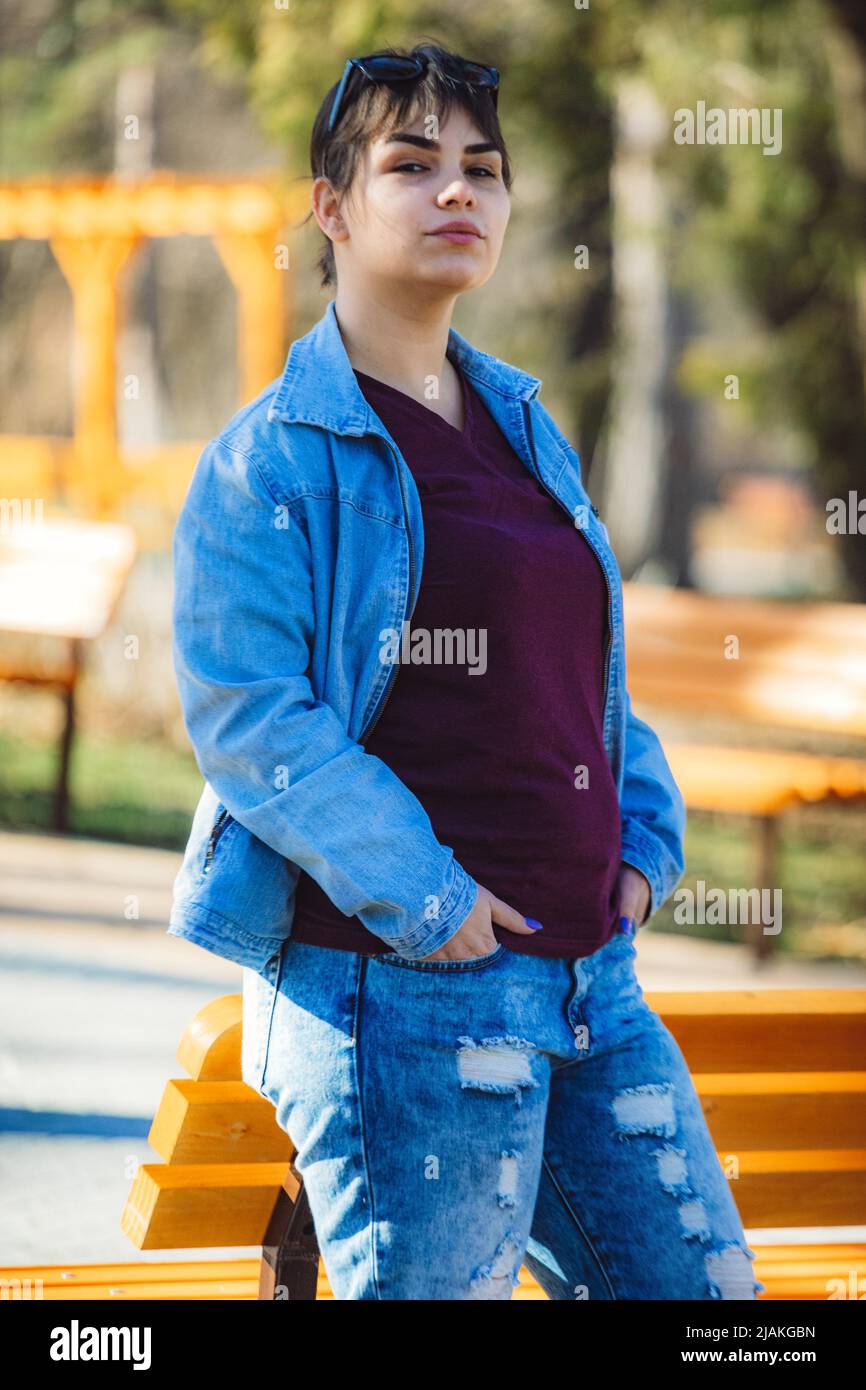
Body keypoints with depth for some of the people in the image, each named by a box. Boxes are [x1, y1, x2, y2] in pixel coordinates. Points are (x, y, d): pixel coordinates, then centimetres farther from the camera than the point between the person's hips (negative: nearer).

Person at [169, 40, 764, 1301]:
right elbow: (241, 711, -15)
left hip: (592, 975, 8)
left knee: (701, 1284, 8)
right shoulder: (273, 460, -6)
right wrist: (421, 896, -19)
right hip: (403, 985, -8)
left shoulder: (523, 427, 17)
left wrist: (643, 842, 10)